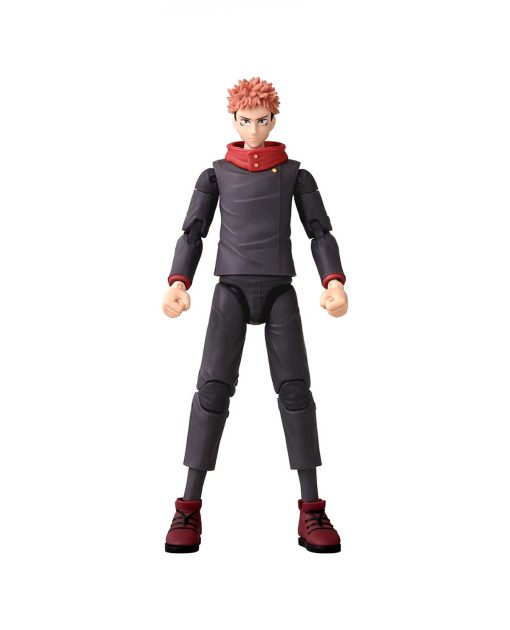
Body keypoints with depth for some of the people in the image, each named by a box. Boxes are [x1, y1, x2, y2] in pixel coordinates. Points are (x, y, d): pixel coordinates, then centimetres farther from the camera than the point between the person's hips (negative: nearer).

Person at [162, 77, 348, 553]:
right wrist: (178, 283, -12)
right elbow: (193, 233, 7)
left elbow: (320, 232, 5)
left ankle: (311, 512, -12)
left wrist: (334, 282, -14)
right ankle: (189, 509, -14)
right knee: (214, 384, -16)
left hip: (279, 289, 0)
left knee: (294, 386, -14)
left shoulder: (294, 174, 13)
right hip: (231, 288, 0)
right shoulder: (217, 174, 14)